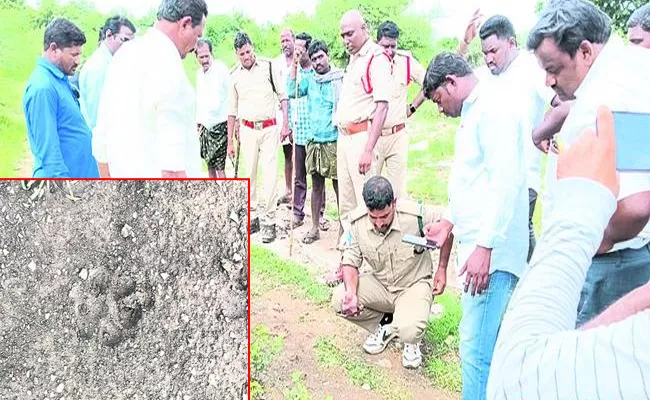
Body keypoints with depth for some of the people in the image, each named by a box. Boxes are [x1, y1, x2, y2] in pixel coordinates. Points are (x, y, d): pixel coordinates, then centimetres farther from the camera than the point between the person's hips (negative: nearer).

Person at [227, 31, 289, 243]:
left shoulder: (268, 66, -2)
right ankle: (253, 214, 20)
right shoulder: (234, 75, 5)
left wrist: (285, 124, -5)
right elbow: (232, 110, 10)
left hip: (270, 128, -3)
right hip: (247, 129, 3)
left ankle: (268, 221, -2)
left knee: (270, 174, -8)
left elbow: (283, 96, 3)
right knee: (249, 174, 7)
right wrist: (230, 141, 9)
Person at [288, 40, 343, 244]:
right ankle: (315, 227, 23)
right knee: (316, 185, 12)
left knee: (338, 186, 2)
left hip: (335, 141, -4)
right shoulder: (309, 80, 7)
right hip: (314, 141, 4)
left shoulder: (340, 79, -4)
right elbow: (291, 91, -5)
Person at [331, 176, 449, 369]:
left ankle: (412, 340, 10)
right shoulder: (358, 221, -16)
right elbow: (350, 260, -7)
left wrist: (442, 270, -1)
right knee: (339, 299, -21)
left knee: (408, 330, -33)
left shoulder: (416, 215, -25)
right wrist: (351, 292, -26)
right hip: (380, 284, 4)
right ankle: (384, 328, 6)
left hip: (414, 285, -4)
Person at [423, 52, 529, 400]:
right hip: (480, 243, 10)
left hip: (490, 250, -10)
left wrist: (484, 246, -24)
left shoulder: (493, 106, -11)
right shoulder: (476, 111, 21)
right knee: (493, 343, 17)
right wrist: (450, 221, 27)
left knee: (476, 349, -8)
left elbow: (506, 179, -22)